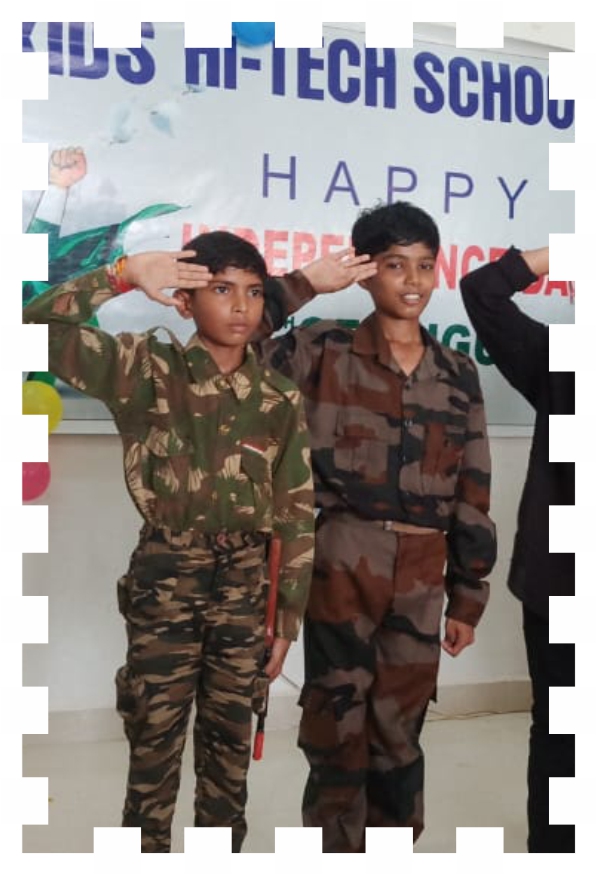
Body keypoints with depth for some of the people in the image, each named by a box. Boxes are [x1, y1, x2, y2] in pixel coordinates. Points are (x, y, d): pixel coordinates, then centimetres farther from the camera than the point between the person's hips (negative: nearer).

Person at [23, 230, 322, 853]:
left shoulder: (280, 400, 2)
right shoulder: (147, 369, -5)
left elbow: (297, 515, 4)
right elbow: (40, 328, -15)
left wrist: (287, 619, 4)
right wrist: (124, 275, -23)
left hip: (245, 581, 3)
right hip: (166, 576, -3)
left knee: (230, 737, 15)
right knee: (155, 737, 7)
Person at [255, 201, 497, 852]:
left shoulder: (458, 375, 7)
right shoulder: (324, 351, 0)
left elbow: (473, 496, 9)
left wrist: (468, 598, 8)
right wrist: (307, 283, -9)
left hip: (421, 576, 3)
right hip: (343, 563, -3)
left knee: (400, 732, 15)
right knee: (337, 725, 5)